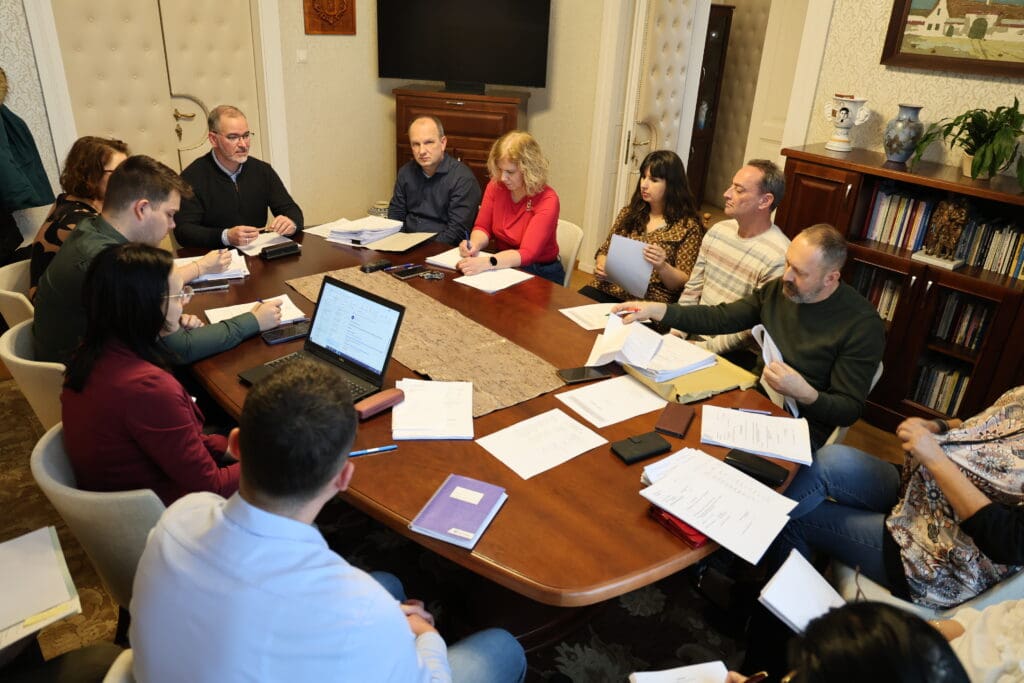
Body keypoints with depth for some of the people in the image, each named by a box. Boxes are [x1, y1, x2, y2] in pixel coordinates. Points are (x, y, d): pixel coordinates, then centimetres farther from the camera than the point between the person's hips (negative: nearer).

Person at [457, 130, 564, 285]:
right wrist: (474, 244, -20)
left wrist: (486, 263, -42)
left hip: (540, 276, -4)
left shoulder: (547, 200, -20)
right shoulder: (496, 186, -4)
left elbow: (526, 254, -27)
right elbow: (482, 227, 4)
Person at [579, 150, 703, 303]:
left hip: (649, 300, -4)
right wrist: (601, 267, -4)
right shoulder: (629, 212, 14)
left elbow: (683, 284, -3)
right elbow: (605, 251, 19)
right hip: (607, 289, 5)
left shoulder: (687, 227, -1)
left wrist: (662, 267, -23)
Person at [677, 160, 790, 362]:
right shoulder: (718, 231, 6)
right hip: (694, 335, 7)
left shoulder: (779, 257, -18)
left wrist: (707, 348, -18)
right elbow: (692, 289, 10)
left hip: (735, 353, -6)